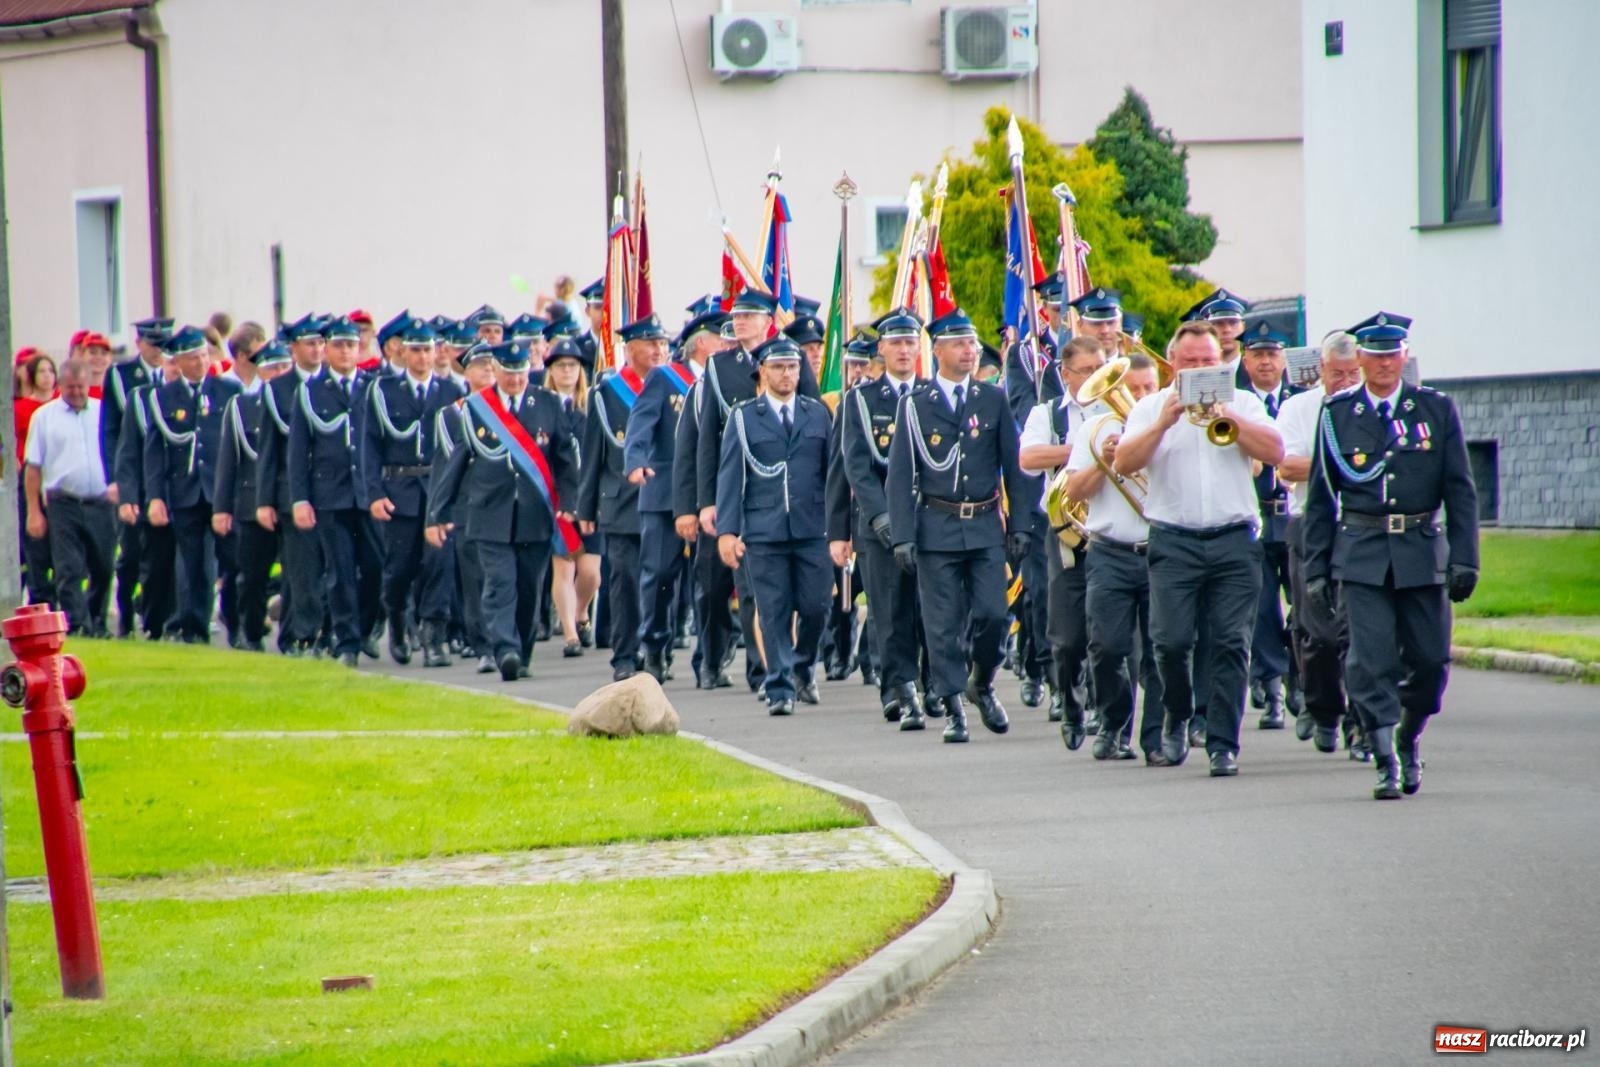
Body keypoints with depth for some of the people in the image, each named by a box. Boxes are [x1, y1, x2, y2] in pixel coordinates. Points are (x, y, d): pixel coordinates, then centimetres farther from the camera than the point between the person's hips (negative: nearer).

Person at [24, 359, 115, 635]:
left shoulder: (104, 413, 8)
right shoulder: (44, 416, 3)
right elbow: (33, 467, 3)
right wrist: (34, 511, -1)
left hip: (100, 504, 2)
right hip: (62, 505, -2)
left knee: (102, 570, 7)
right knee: (68, 571, -8)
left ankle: (96, 623, 20)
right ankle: (76, 623, -10)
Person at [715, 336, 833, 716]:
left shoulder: (818, 413, 11)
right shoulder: (743, 416, 5)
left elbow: (833, 471, 12)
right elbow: (730, 475, 1)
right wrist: (727, 530, -7)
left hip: (812, 529, 2)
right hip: (763, 531, -2)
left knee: (815, 606, 0)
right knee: (774, 613, -2)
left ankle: (803, 668, 26)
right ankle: (780, 689, 3)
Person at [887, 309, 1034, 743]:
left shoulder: (994, 400, 7)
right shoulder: (915, 405, 1)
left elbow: (1014, 466, 9)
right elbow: (900, 475, 0)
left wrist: (1019, 525, 3)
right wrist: (902, 537, -7)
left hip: (987, 527, 1)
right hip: (937, 528, -1)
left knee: (992, 614, -6)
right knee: (945, 625, -1)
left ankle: (982, 684, 20)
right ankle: (953, 708, 6)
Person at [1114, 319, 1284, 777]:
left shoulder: (1243, 404, 12)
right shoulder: (1151, 407, 10)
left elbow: (1274, 452, -3)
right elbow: (1124, 463, -2)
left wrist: (1226, 416, -10)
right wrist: (1164, 423, -13)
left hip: (1234, 539, 0)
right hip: (1174, 541, 0)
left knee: (1231, 644, -5)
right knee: (1171, 640, -8)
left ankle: (1223, 745, -3)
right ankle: (1177, 718, 18)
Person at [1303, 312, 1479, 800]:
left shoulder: (1437, 410, 6)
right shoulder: (1337, 414, 4)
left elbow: (1460, 490, 6)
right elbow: (1320, 497, 7)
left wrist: (1464, 558, -3)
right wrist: (1316, 570, 3)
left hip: (1422, 553, 1)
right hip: (1361, 555, -1)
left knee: (1430, 659, 3)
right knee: (1370, 660, -10)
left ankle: (1408, 741, 28)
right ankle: (1386, 762, -5)